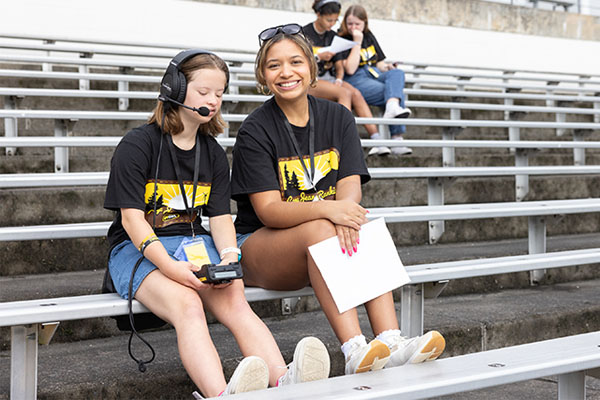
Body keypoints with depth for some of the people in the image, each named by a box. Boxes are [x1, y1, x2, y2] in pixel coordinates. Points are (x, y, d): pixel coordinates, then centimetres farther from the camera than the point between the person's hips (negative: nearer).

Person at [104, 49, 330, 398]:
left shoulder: (214, 154, 15)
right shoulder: (136, 146, -4)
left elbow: (221, 216, 8)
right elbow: (131, 217, -11)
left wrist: (229, 257, -15)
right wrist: (169, 266, -26)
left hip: (195, 243, 5)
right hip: (139, 249, -4)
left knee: (235, 301, -27)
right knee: (187, 304, -35)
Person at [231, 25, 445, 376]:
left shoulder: (338, 117, 7)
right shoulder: (255, 131, -7)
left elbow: (351, 186, -5)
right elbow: (268, 210, -16)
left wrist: (347, 210, -31)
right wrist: (326, 209, -35)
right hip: (259, 246, -4)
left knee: (366, 230, -28)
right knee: (320, 229, -34)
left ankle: (391, 340, -41)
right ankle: (355, 350, -45)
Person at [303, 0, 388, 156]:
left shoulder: (333, 36, 15)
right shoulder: (304, 33, -3)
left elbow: (339, 66, 13)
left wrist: (338, 81, -8)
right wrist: (318, 57, -18)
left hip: (329, 79, 5)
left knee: (356, 93, -24)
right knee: (345, 93, -31)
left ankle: (377, 140, -32)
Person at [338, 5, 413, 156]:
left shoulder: (369, 36, 18)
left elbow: (379, 63, 23)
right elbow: (350, 69, -15)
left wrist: (386, 67, -2)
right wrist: (357, 42, -14)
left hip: (373, 74, 6)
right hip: (355, 80, -6)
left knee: (397, 73, -27)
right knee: (398, 92, -27)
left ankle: (392, 107, -50)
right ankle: (396, 139, -38)